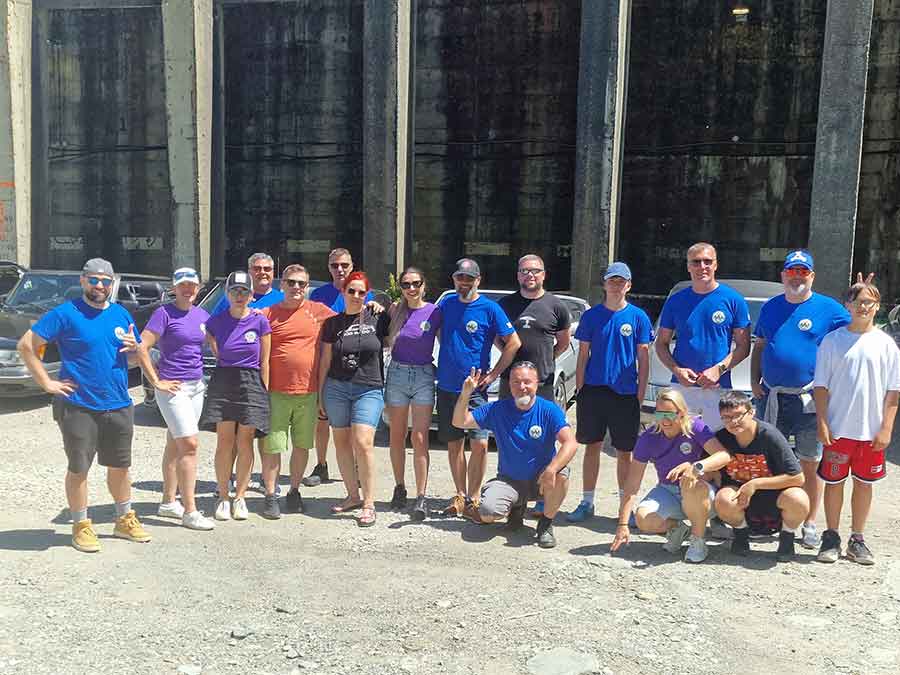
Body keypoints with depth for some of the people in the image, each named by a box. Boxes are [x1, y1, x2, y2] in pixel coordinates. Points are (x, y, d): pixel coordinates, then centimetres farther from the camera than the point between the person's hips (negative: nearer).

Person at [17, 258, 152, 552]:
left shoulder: (121, 314, 9)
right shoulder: (66, 313, -7)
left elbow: (139, 354, 18)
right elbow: (26, 345, -9)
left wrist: (134, 347, -6)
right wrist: (47, 383, -12)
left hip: (119, 405, 5)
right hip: (78, 407, -5)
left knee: (119, 466, 15)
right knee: (78, 468, 5)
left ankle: (125, 519, 30)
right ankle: (81, 526, 20)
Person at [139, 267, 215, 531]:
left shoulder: (202, 314, 10)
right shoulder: (165, 313, -9)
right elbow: (141, 347, -15)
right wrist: (156, 381, -14)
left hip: (196, 387, 7)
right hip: (173, 387, -7)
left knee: (175, 445, 15)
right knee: (190, 444, -11)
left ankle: (168, 502, 25)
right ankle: (190, 511, -7)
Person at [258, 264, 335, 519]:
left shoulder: (318, 311, 5)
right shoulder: (267, 314, 3)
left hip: (308, 392, 2)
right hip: (276, 392, -1)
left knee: (302, 445, 12)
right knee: (272, 447, 0)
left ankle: (294, 491, 27)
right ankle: (270, 496, 12)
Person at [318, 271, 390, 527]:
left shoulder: (377, 318, 2)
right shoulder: (333, 323, 8)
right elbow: (325, 361, 11)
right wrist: (320, 394, 10)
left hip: (369, 389, -3)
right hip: (336, 388, 3)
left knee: (363, 443, -13)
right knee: (341, 442, 6)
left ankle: (369, 504, -5)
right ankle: (353, 496, 21)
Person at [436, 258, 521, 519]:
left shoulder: (490, 308, -5)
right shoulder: (446, 304, 6)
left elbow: (514, 343, -6)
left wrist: (493, 374, -8)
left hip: (475, 389, -4)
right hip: (446, 387, 4)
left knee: (479, 443, -11)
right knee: (454, 444, 10)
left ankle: (472, 499, 1)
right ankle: (460, 495, 21)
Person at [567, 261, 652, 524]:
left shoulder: (638, 317, 1)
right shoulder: (591, 315, 4)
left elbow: (643, 358, 3)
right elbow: (583, 355, 7)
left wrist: (641, 394, -2)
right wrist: (579, 389, 1)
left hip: (626, 393, -1)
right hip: (593, 390, 1)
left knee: (624, 452, 6)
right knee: (592, 447, 8)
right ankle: (587, 503, 18)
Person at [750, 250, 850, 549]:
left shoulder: (829, 309, -1)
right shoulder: (770, 307, 12)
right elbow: (758, 347, 18)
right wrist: (754, 381, 7)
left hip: (809, 401, -4)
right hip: (770, 398, 4)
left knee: (810, 465, 3)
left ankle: (809, 525, 15)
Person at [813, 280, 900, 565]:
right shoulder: (832, 341, -1)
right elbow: (821, 386, 0)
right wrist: (822, 423, -6)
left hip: (872, 431, 1)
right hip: (838, 428, -1)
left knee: (864, 483, 11)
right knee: (834, 482, 7)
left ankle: (857, 539, 24)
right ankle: (831, 538, 20)